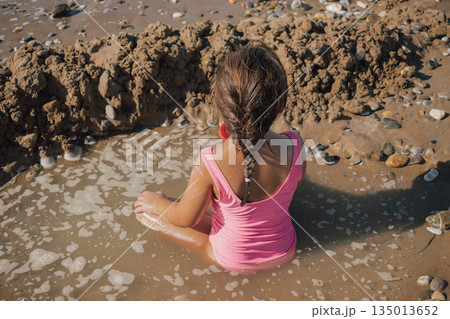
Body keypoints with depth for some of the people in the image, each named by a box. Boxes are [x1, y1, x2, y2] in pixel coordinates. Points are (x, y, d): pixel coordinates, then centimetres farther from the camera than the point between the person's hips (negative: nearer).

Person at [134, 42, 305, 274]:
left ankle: (208, 243, 15)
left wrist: (156, 203, 3)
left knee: (144, 208, 8)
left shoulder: (209, 163, -35)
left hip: (232, 260, -3)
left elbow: (185, 219, -17)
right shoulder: (293, 145, -27)